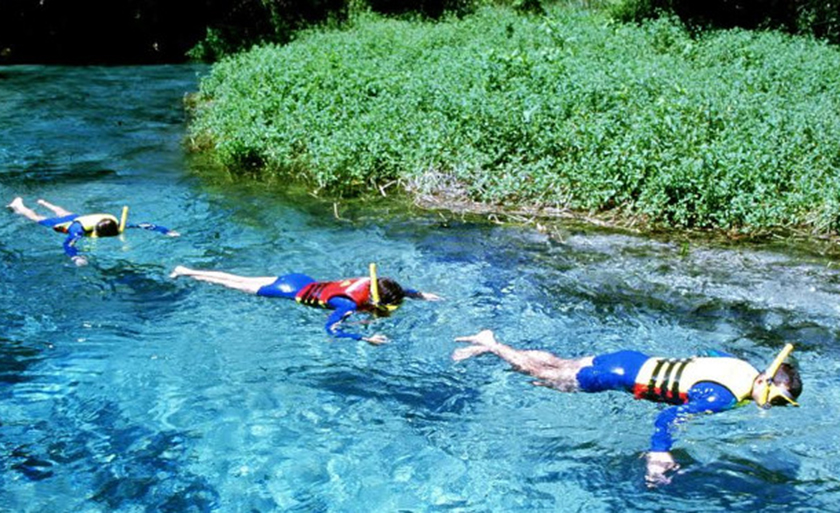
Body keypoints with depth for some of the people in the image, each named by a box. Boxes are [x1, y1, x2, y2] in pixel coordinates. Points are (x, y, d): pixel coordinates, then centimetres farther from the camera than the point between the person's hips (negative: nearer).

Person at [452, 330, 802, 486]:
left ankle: (490, 343, 30)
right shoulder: (723, 397, -30)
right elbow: (668, 419, -38)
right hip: (625, 377, -8)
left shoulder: (744, 368, -3)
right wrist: (658, 459, -42)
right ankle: (490, 345, 21)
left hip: (635, 361, 8)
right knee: (544, 376, 9)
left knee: (558, 364, 22)